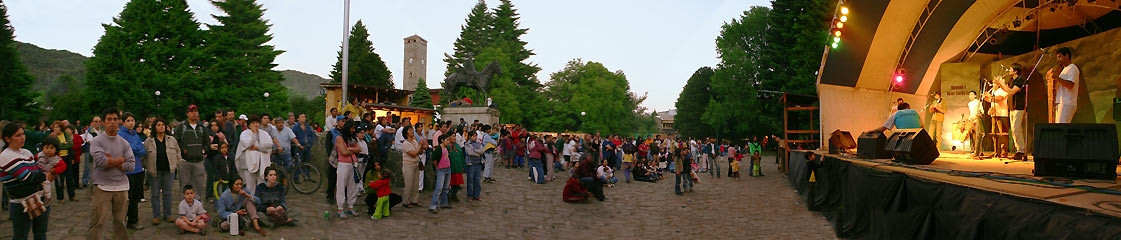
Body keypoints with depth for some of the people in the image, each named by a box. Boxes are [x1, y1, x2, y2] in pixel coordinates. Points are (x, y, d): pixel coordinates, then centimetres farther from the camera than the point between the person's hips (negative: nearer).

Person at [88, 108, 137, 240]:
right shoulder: (97, 141, -2)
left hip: (122, 186, 3)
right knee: (97, 221, -5)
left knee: (120, 221, 11)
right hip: (102, 187, -3)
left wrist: (111, 161, -9)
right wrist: (121, 160, -4)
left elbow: (131, 165, -1)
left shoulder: (124, 143, 8)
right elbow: (101, 161, -16)